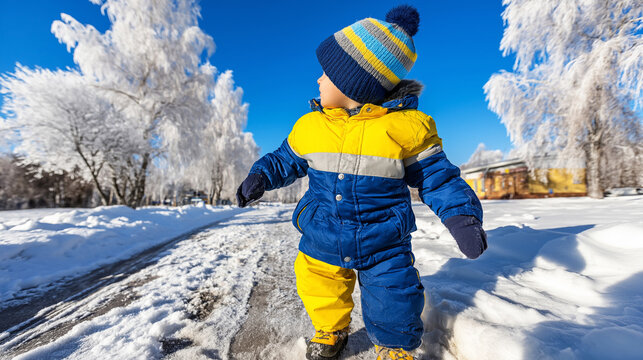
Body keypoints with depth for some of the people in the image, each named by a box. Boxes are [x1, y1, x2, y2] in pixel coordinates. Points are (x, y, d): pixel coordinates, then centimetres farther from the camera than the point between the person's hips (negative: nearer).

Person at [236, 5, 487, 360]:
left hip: (384, 245, -2)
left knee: (391, 310, 9)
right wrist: (261, 176, -2)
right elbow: (286, 160, 13)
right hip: (322, 241, 3)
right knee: (321, 292, 18)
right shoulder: (308, 126, -1)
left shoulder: (406, 125, -11)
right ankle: (331, 330, 54)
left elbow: (435, 175, -4)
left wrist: (460, 213, -14)